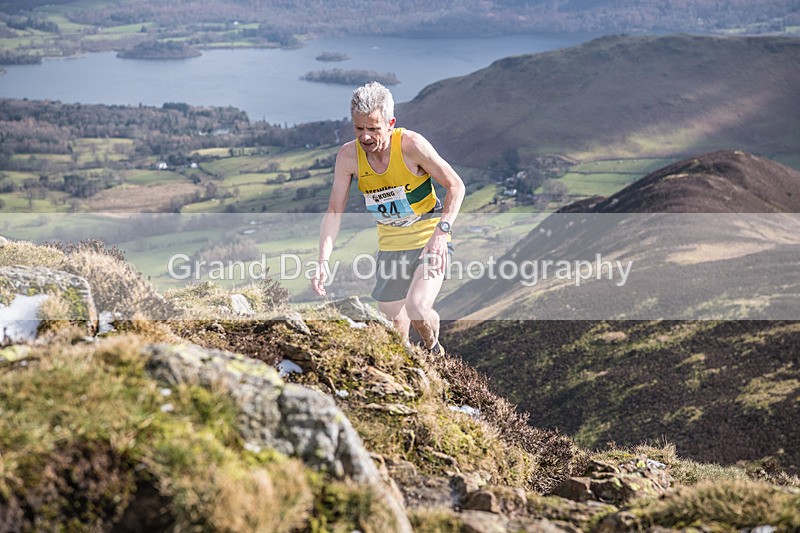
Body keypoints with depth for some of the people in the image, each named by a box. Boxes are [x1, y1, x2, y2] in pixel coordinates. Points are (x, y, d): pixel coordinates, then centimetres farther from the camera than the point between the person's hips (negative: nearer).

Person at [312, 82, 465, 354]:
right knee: (393, 325, 9)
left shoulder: (411, 144, -22)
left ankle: (434, 351, 9)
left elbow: (456, 186, -12)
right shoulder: (348, 155, -12)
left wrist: (442, 232, -24)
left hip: (429, 239, -4)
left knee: (417, 307, -24)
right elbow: (334, 212, -7)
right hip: (390, 247, 4)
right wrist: (323, 262, -19)